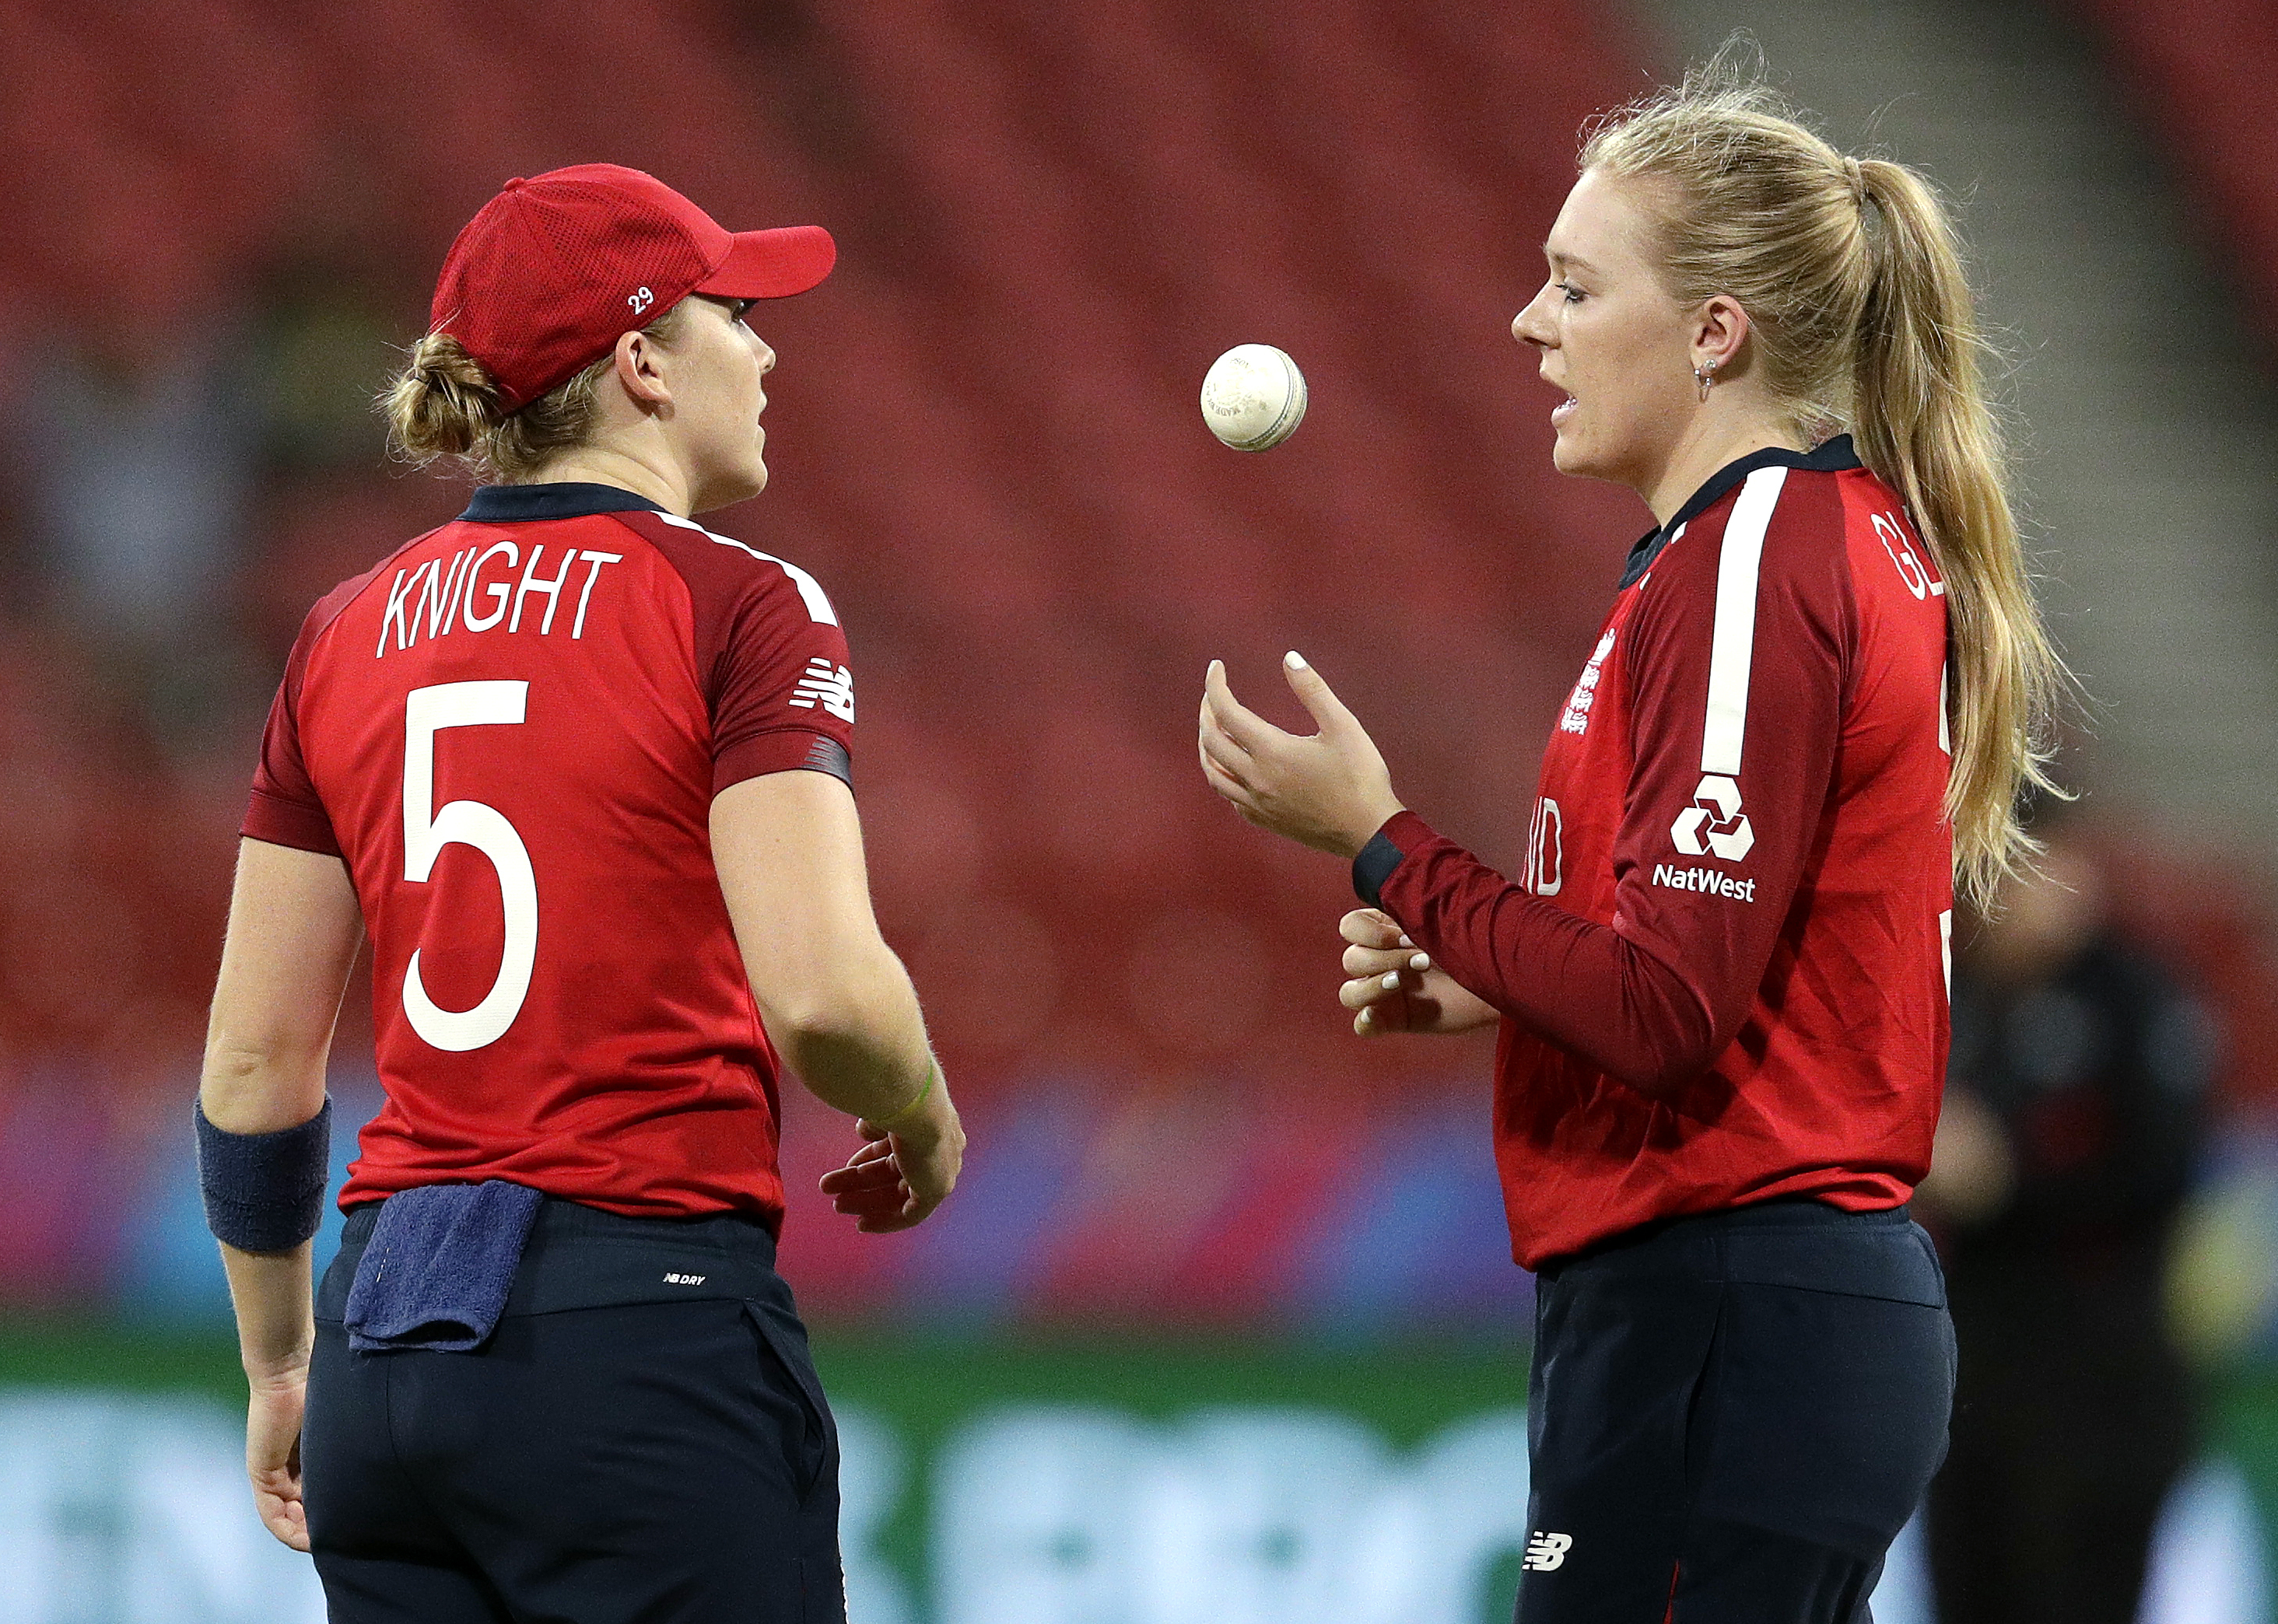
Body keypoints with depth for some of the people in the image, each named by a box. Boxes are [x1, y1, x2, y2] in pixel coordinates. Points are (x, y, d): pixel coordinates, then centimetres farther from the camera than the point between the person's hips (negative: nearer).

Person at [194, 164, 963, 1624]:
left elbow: (254, 1062, 12)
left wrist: (282, 1368, 23)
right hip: (650, 1338, -6)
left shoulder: (347, 635, 11)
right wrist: (926, 1135, 4)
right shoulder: (738, 609, -5)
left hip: (389, 1348, 6)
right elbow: (822, 991, -17)